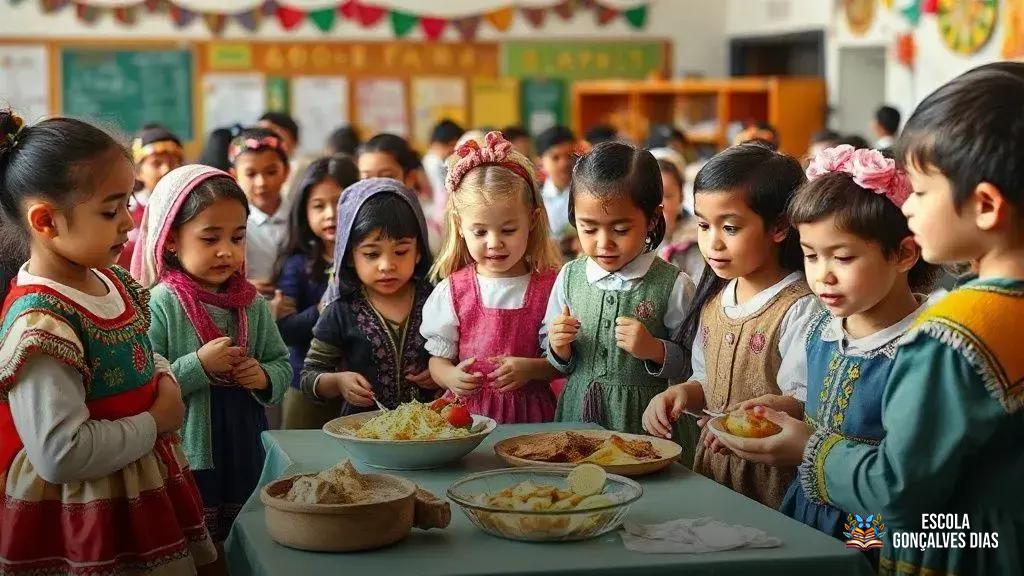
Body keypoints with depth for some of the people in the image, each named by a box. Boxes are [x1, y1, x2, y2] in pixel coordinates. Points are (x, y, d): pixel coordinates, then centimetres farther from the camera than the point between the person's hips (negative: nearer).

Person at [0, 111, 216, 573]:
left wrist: (165, 380, 1)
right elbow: (60, 454, -30)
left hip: (147, 498, 9)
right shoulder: (40, 321, -24)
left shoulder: (109, 282, 4)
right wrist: (155, 423, -19)